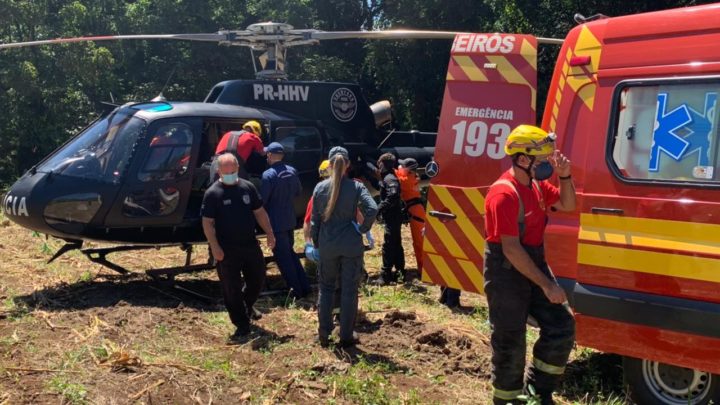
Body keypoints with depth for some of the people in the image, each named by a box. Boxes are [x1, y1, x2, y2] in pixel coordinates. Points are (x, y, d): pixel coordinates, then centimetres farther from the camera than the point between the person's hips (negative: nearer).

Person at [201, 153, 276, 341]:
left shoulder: (248, 187, 5)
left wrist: (269, 234, 5)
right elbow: (207, 223, -8)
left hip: (250, 244, 4)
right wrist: (215, 247, -16)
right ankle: (242, 326, 10)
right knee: (231, 289, 0)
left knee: (257, 279, 15)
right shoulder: (213, 193, -8)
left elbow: (259, 212, 12)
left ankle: (247, 305, 43)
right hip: (227, 250, -4)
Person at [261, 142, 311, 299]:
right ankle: (304, 287, 19)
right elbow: (298, 191, 14)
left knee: (282, 257, 3)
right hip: (290, 219, 7)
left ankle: (296, 290, 6)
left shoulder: (268, 175, -19)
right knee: (290, 252, 21)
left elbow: (262, 200, -18)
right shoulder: (292, 171, 2)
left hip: (276, 222, -7)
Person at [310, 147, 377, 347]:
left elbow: (315, 219, 3)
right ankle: (346, 336, 11)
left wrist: (316, 243, 13)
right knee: (349, 290, 7)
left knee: (326, 288, 16)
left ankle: (324, 334, 18)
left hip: (328, 246, 1)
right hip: (352, 246, -1)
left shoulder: (320, 187, -1)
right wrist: (362, 229, -4)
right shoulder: (356, 187, -6)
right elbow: (372, 210, -19)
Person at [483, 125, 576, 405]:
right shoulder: (505, 194, -23)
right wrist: (547, 284, -25)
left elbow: (567, 205, 19)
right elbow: (511, 249, -26)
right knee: (510, 344, 0)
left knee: (562, 328, 7)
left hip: (535, 264, 9)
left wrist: (565, 176, -1)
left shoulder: (537, 185, 6)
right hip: (507, 272, -9)